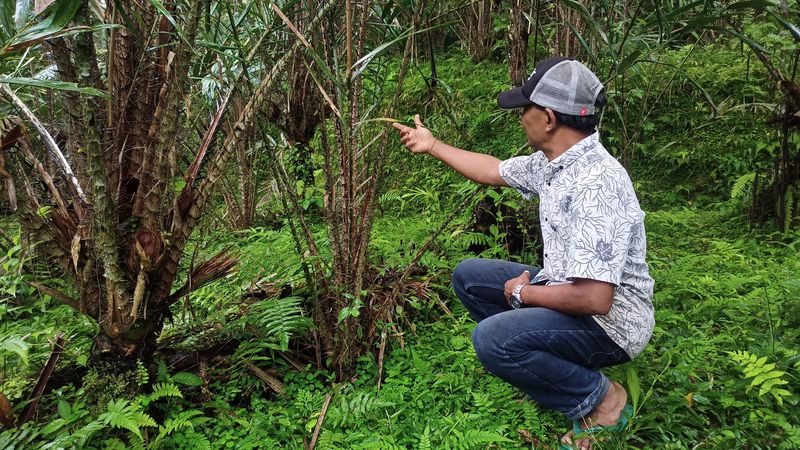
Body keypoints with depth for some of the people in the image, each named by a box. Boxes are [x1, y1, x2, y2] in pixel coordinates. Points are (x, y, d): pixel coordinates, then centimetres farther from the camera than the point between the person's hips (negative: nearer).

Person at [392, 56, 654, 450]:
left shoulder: (594, 185, -30)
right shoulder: (552, 162, -1)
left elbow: (594, 298, -34)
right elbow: (495, 171, 18)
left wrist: (524, 293, -17)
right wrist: (433, 146, 23)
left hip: (610, 319, -9)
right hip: (566, 289, 9)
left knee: (492, 339, -30)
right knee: (468, 276, 10)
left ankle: (600, 398, -5)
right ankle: (555, 361, 10)